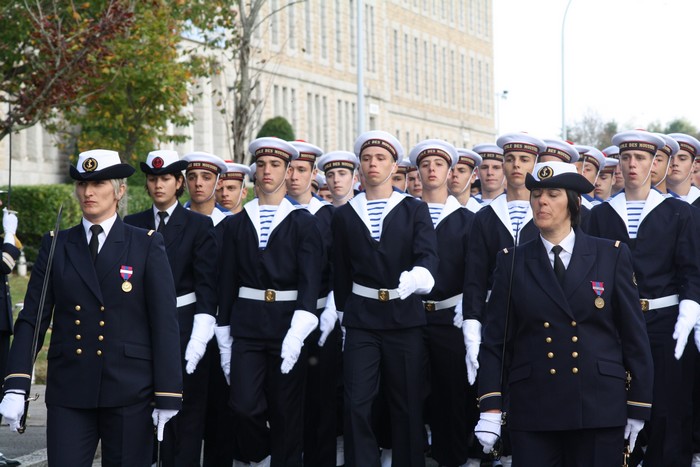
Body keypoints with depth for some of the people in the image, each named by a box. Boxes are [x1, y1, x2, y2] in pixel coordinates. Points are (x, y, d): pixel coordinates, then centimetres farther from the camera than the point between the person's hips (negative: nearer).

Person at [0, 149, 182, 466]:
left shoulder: (147, 246, 1)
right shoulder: (56, 245, 8)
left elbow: (165, 323, -2)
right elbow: (32, 318, 4)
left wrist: (167, 396, -8)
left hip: (130, 392, -1)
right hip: (68, 393, 2)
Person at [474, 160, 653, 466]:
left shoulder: (612, 256, 4)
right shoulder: (512, 262, 6)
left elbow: (634, 335, 4)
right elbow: (495, 339, 4)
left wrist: (637, 408, 2)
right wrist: (491, 406, -6)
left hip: (600, 406, 0)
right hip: (531, 409, 1)